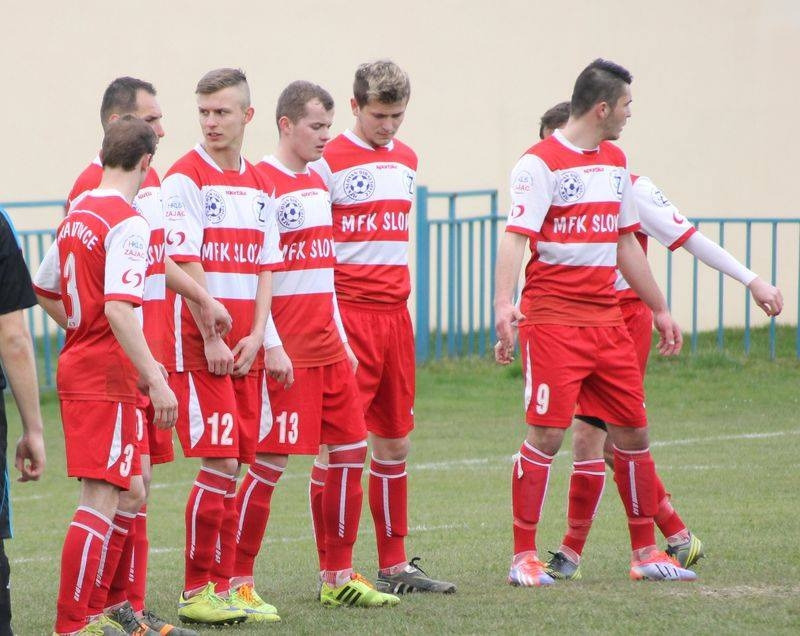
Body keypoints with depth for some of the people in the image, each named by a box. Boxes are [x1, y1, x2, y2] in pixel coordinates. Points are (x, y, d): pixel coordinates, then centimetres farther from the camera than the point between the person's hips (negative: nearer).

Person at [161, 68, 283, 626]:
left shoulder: (260, 185, 14)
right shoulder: (186, 177, -6)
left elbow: (266, 266, 13)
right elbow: (187, 262, -11)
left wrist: (256, 335, -1)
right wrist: (211, 338, -15)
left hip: (246, 345, 6)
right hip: (198, 342, -6)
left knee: (236, 464, 6)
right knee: (219, 463, -10)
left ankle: (224, 585, 13)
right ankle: (197, 592, -4)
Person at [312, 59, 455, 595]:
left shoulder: (407, 160, 14)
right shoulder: (328, 162, -7)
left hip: (395, 315, 7)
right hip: (346, 315, -7)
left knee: (395, 442, 11)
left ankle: (395, 565, 18)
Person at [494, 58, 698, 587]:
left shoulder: (615, 162, 15)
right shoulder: (541, 163, -9)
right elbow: (515, 236, -18)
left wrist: (659, 309, 25)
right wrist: (504, 303, -33)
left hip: (607, 320, 7)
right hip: (551, 320, -7)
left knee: (633, 430, 7)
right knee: (547, 433, -10)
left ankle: (646, 553, 17)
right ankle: (524, 558, -1)